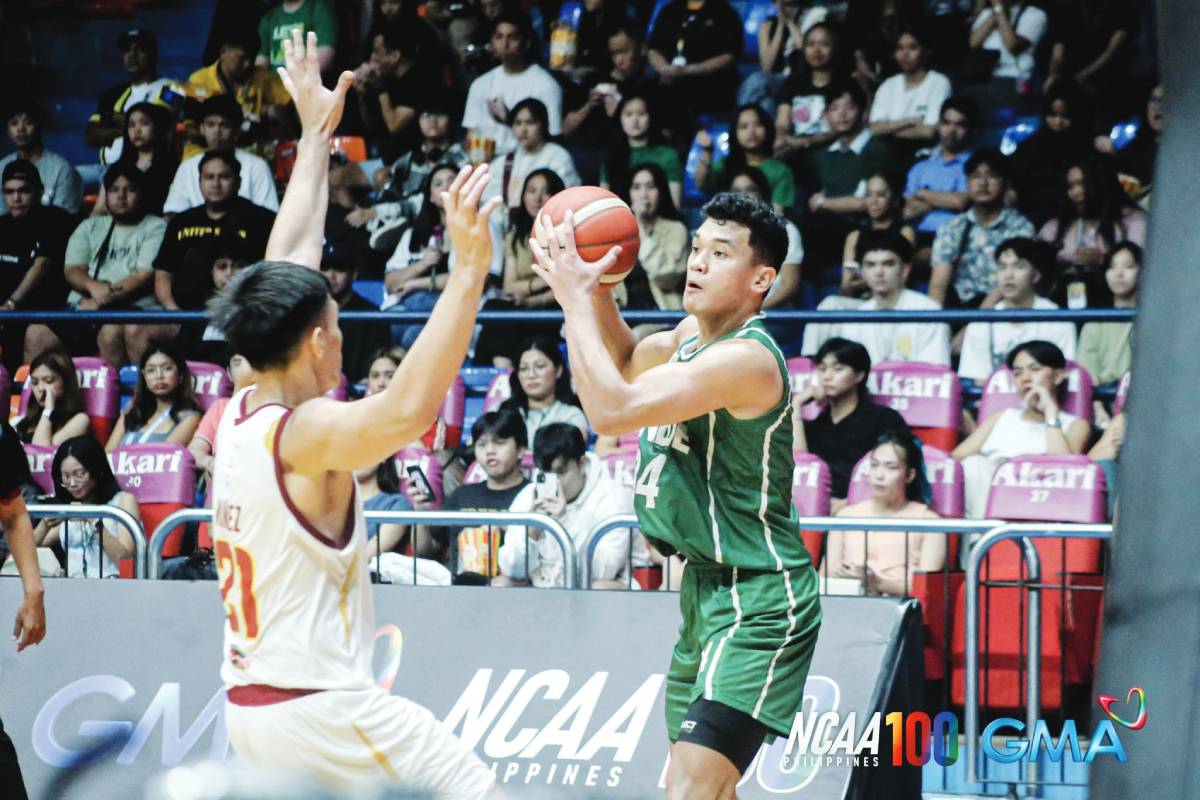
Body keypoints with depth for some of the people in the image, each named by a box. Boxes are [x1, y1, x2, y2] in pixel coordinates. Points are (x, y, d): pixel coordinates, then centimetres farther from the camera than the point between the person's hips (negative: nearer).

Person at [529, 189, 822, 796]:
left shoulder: (747, 358, -22)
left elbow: (611, 410, -29)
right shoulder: (694, 330, 8)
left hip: (757, 602, -10)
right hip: (707, 587, 10)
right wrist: (596, 291, 10)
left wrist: (575, 296, -18)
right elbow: (629, 363, 30)